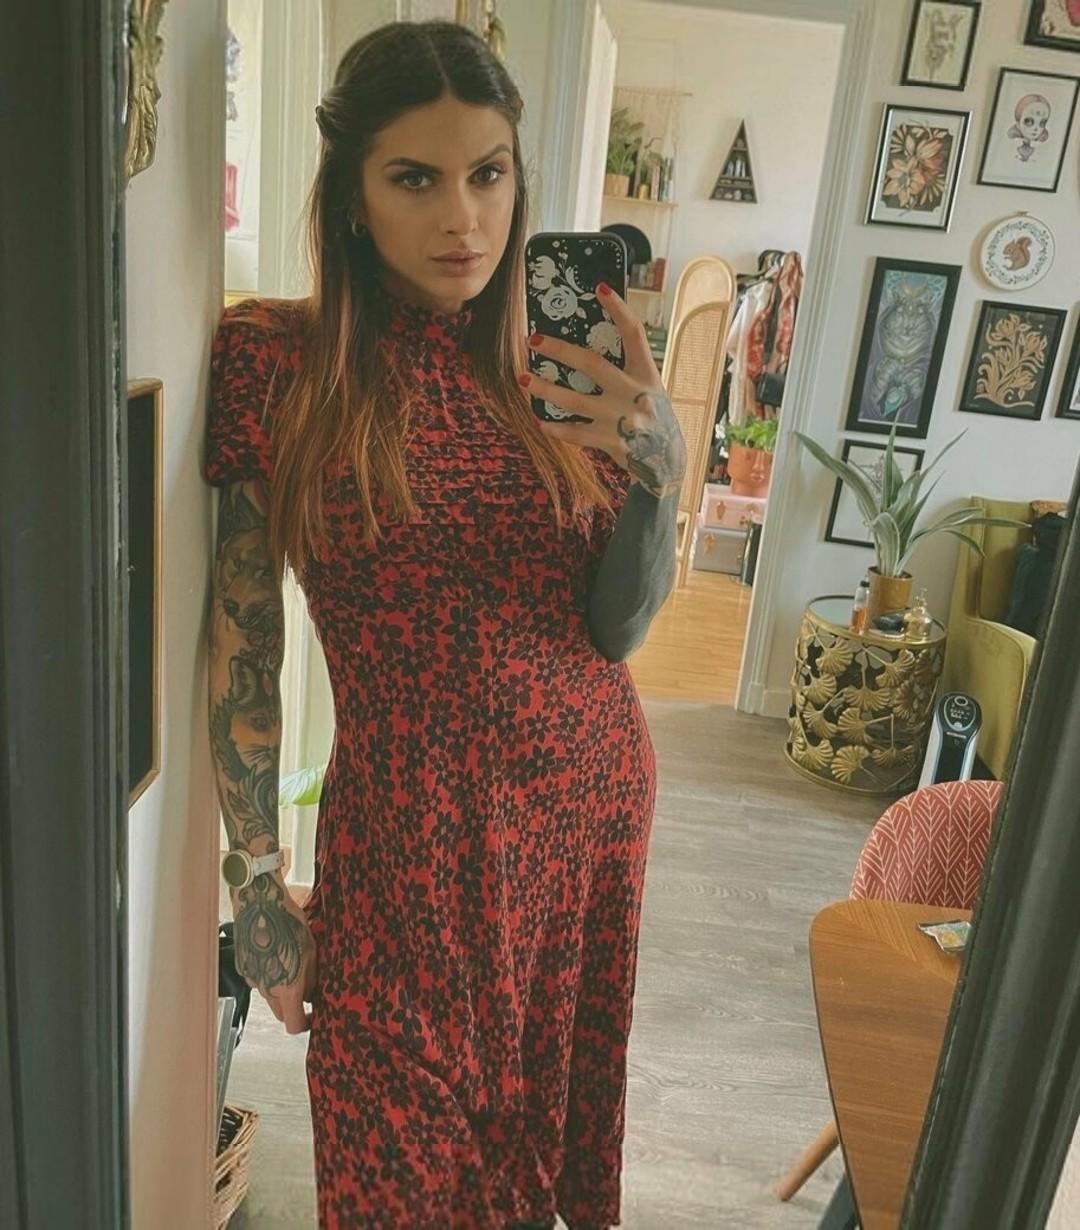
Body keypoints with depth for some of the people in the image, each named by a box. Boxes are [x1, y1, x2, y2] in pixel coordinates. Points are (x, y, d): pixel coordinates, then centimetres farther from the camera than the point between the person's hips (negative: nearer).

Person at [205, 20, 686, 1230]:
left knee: (546, 1102, 23)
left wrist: (659, 471, -20)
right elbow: (243, 637, -7)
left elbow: (617, 631, -4)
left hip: (594, 797, 4)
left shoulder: (559, 370, 1)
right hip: (410, 826, -3)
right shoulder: (278, 359, -9)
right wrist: (259, 880, -6)